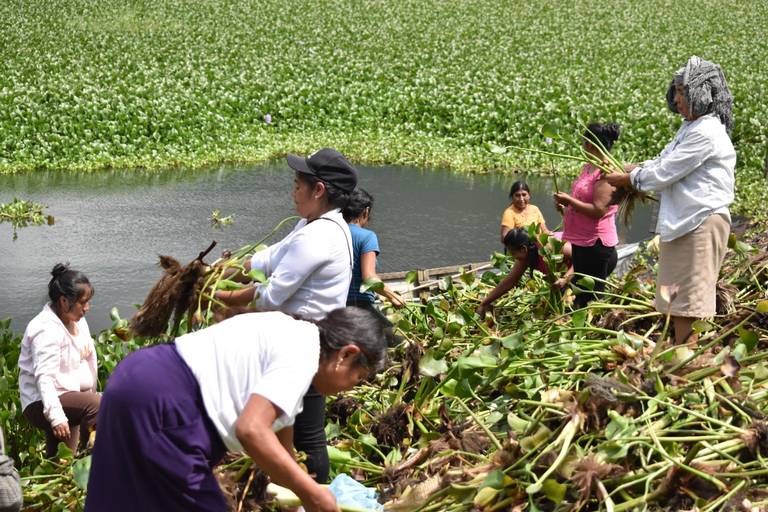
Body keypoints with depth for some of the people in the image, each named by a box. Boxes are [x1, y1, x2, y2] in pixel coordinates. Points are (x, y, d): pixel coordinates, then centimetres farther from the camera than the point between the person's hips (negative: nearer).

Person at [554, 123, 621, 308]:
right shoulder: (588, 167, 11)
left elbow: (598, 210, -25)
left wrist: (569, 201, -19)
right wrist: (565, 203, 7)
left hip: (596, 244, -10)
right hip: (581, 240, 10)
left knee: (591, 298, -4)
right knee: (580, 294, 17)